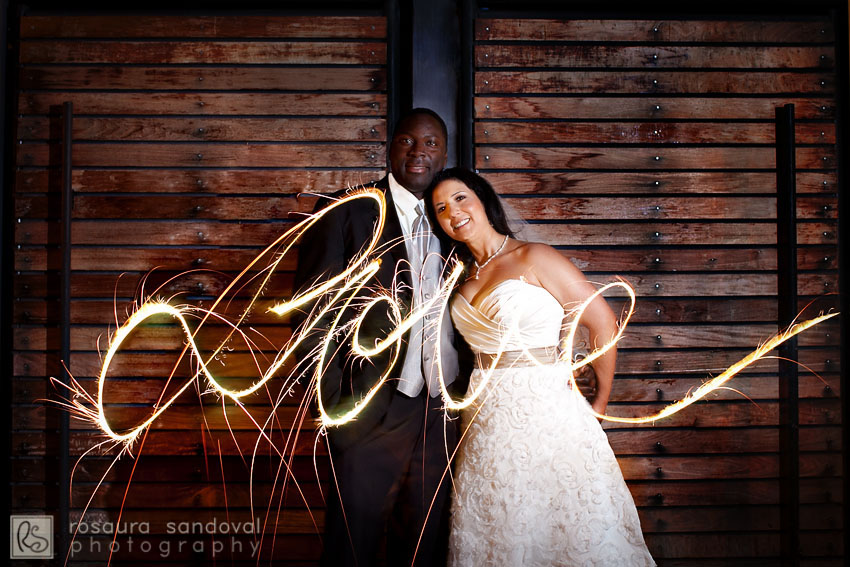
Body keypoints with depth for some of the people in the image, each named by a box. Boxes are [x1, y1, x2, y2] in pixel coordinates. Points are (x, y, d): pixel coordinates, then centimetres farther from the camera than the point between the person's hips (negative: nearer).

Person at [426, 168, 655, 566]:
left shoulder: (534, 258, -8)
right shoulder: (465, 279, 11)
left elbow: (603, 322, -7)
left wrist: (600, 404, 2)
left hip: (544, 410, -6)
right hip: (486, 421, 6)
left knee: (567, 530, 3)